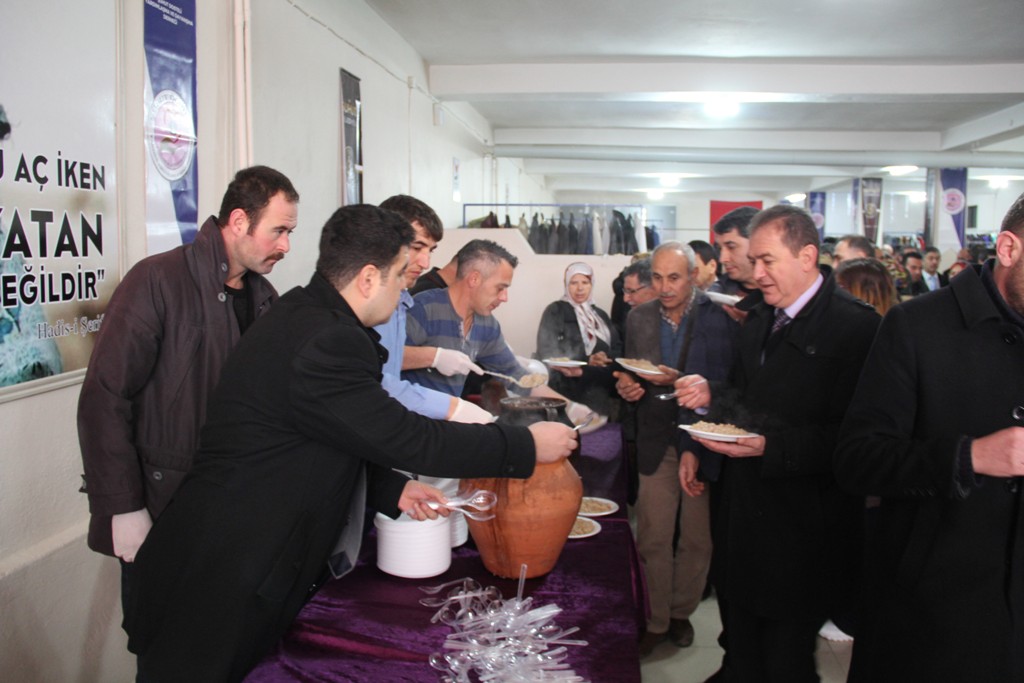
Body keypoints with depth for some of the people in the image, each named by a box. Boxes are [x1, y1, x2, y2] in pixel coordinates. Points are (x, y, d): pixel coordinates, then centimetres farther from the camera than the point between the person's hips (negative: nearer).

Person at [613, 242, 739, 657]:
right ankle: (655, 621, 22)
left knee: (697, 537, 11)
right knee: (652, 539, 4)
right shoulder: (639, 318, 5)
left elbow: (726, 386, -12)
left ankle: (681, 612, 32)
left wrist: (680, 381, -25)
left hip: (703, 440, -2)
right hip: (656, 442, 3)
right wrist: (626, 386, -8)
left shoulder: (718, 318, -8)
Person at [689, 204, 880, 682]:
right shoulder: (757, 317, 10)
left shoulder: (854, 325, -15)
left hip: (800, 530, -7)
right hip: (743, 515, 7)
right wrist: (713, 398, 0)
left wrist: (770, 446, -26)